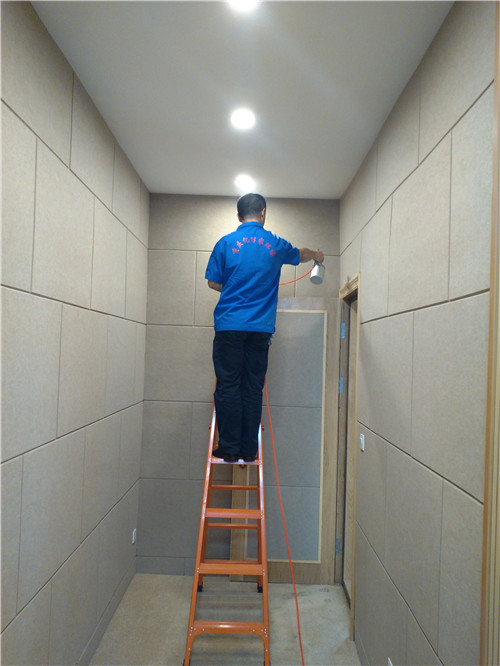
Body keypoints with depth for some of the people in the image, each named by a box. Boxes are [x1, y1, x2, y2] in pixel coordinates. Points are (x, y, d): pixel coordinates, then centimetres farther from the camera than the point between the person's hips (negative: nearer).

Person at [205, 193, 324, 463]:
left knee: (228, 387, 4)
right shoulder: (276, 245, 9)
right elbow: (301, 254, 29)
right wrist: (317, 255, 52)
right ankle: (248, 450, 12)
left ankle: (229, 448, 7)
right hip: (260, 328, 2)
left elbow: (213, 282, 7)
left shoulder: (226, 243, 3)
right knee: (253, 389, 6)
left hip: (229, 326, -1)